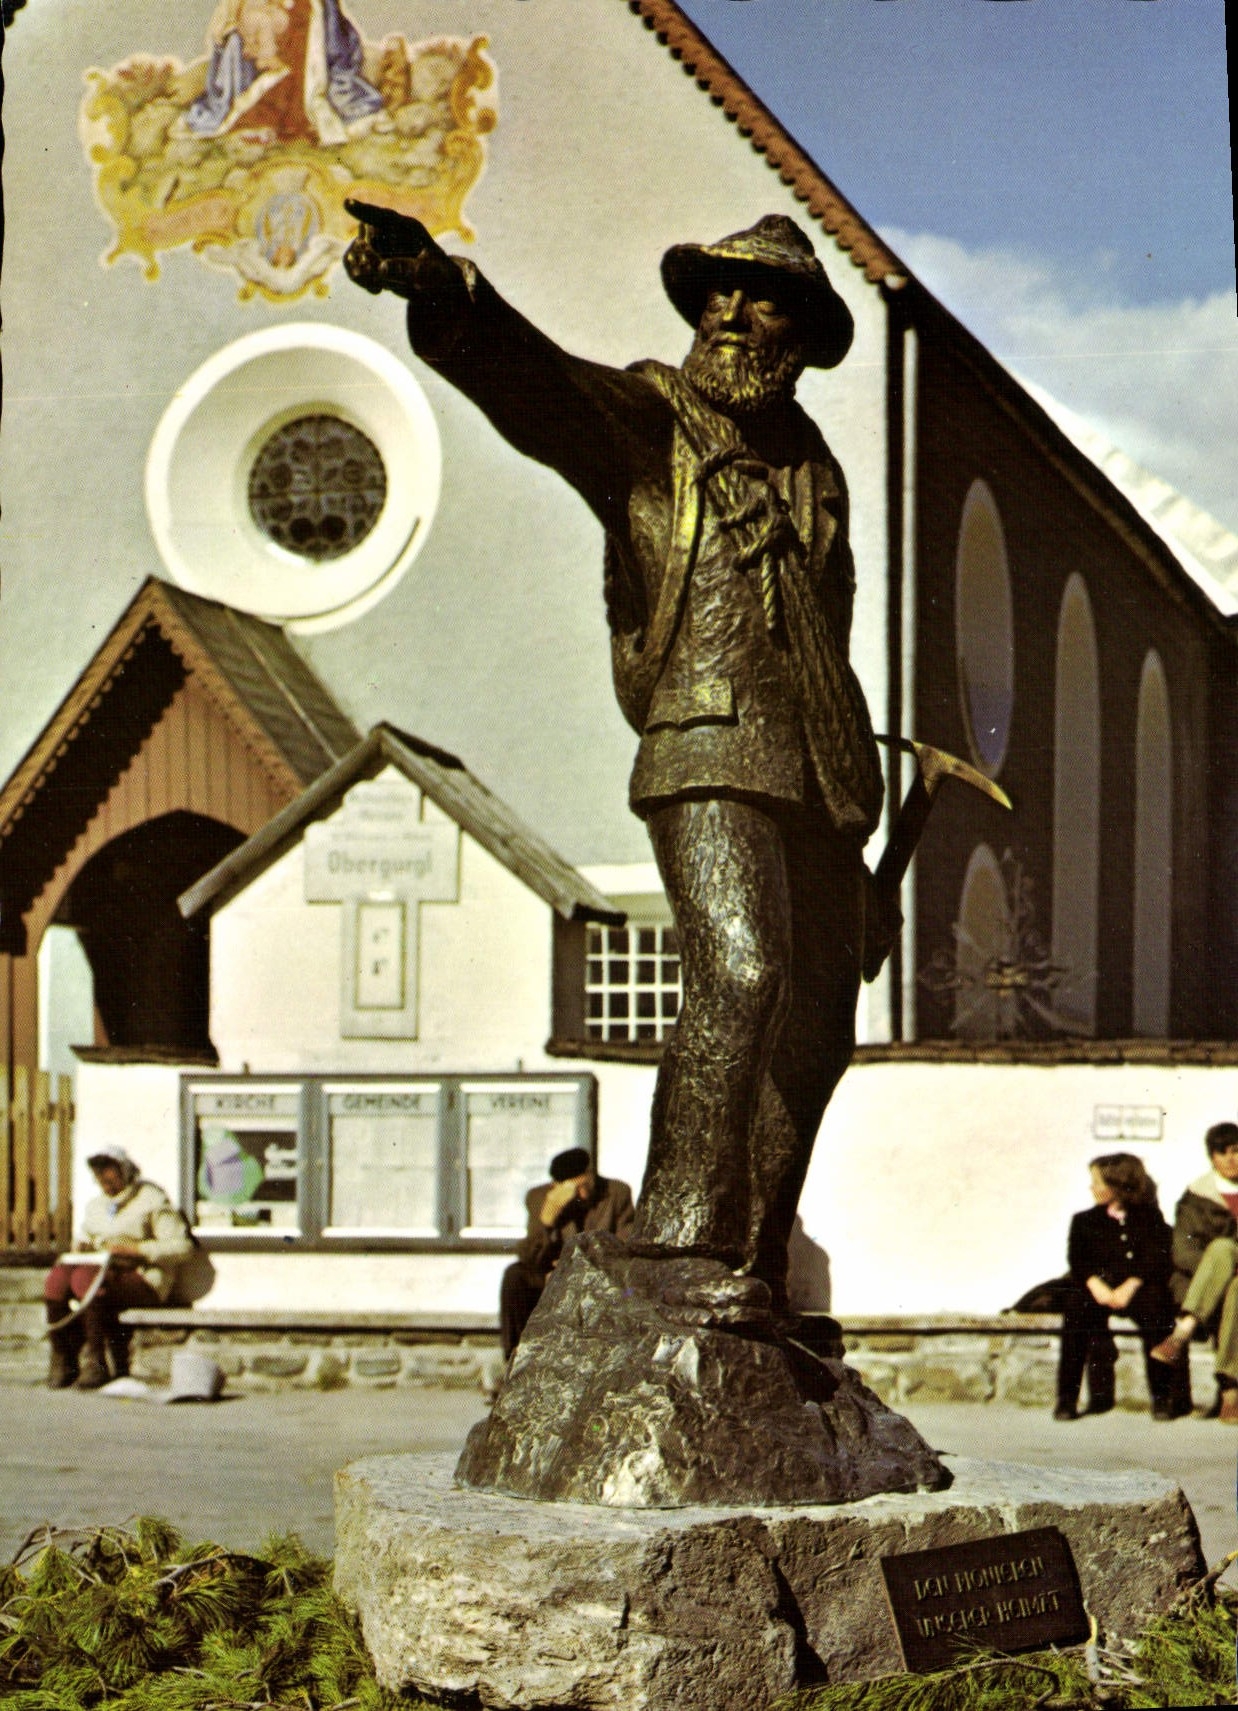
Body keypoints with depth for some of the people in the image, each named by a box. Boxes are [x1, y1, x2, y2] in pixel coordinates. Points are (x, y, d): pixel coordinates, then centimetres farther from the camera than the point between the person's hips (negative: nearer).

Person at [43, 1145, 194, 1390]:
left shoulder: (152, 1199, 0)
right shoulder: (95, 1205, 22)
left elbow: (181, 1246, -8)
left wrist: (134, 1249, -16)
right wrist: (81, 1250, 2)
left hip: (143, 1280, -6)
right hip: (102, 1271, 6)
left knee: (86, 1278, -34)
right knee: (57, 1278, -24)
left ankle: (95, 1361, -28)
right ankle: (62, 1360, -19)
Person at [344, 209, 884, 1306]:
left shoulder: (814, 469, 21)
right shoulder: (641, 418, 4)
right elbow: (524, 371, -16)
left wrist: (860, 807, 28)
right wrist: (435, 281, -37)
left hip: (822, 776, 7)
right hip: (707, 755, -7)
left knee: (815, 1029, 7)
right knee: (738, 975, -25)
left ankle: (752, 1277, 18)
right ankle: (681, 1249, -22)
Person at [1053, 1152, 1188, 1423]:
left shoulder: (1149, 1218, 14)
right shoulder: (1084, 1221, 21)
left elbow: (1157, 1258, -1)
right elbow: (1078, 1262, 6)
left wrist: (1130, 1286, -18)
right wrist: (1096, 1285, -16)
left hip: (1139, 1288, -2)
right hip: (1099, 1288, 2)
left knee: (1154, 1304, -36)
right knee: (1076, 1304, -32)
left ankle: (1162, 1395, -30)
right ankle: (1067, 1397, -32)